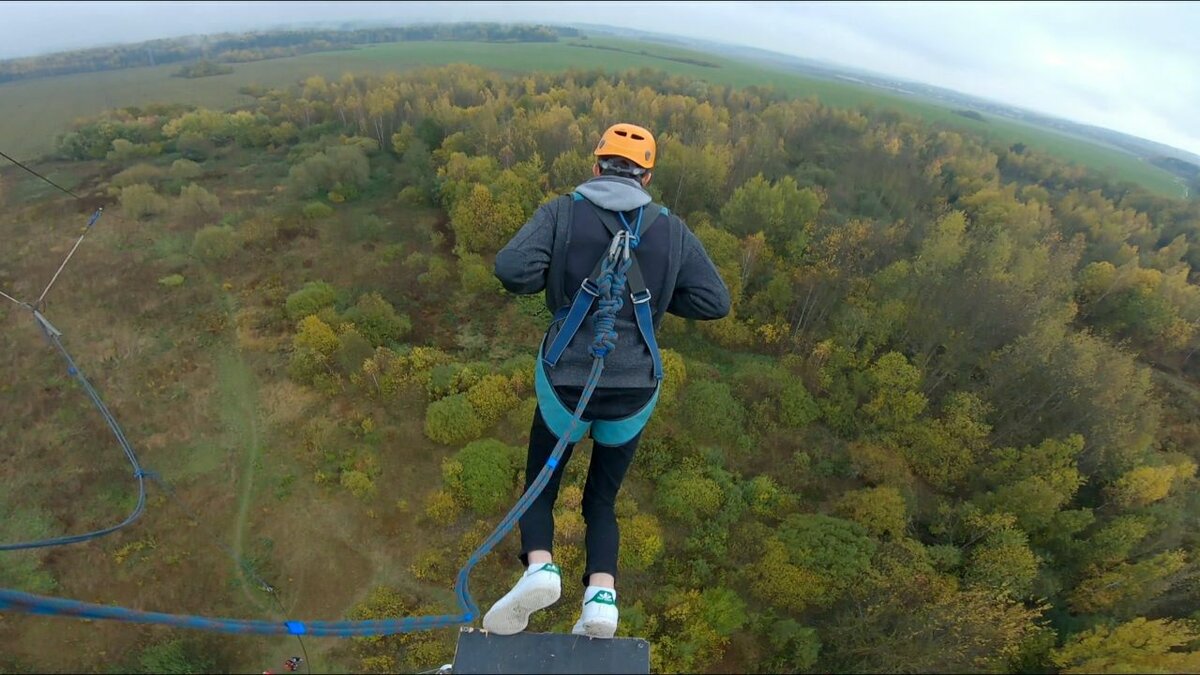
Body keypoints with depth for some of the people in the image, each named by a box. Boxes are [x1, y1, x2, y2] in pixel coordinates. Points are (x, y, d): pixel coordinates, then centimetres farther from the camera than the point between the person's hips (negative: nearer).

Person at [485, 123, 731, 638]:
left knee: (538, 491, 22)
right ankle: (602, 595, 4)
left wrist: (556, 278, 3)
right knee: (602, 502, 23)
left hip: (565, 385, -2)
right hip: (634, 393, 2)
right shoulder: (671, 229, 1)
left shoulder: (562, 212, -4)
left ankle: (539, 565, -3)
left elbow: (511, 270, -18)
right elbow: (715, 302, 0)